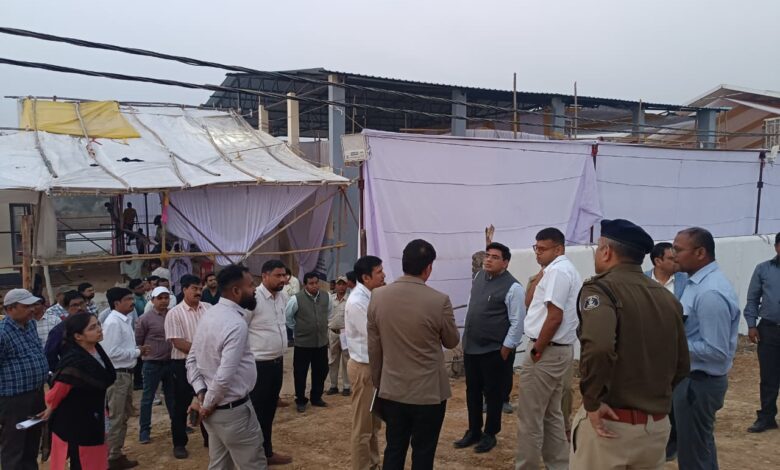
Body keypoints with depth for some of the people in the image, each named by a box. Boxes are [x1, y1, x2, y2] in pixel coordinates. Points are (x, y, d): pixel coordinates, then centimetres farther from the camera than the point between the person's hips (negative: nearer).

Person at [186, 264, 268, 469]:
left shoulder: (210, 315, 5)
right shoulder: (236, 324, -24)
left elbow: (192, 360, 9)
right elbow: (224, 377, -28)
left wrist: (202, 393, 0)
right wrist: (207, 406, -13)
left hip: (216, 409, 9)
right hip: (233, 410, -9)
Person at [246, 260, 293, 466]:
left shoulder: (283, 297, 5)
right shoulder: (253, 298, -18)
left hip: (277, 362, 7)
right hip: (258, 365, -7)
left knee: (269, 410, 18)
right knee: (256, 412, 5)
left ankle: (267, 452, 32)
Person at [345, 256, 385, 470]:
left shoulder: (371, 297, 5)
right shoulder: (356, 302, -22)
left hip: (374, 364, 9)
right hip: (364, 367, -9)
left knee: (374, 422, 21)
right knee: (363, 425, 4)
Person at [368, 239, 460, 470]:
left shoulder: (377, 297, -5)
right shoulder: (439, 301, -16)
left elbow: (373, 348, 3)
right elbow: (452, 341, 1)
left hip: (391, 390, 4)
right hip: (429, 392, -3)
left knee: (394, 451, 15)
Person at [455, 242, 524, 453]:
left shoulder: (512, 287, -16)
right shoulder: (478, 276, 6)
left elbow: (517, 322, -16)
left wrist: (505, 350, -15)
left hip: (494, 350, -7)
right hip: (470, 347, 7)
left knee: (493, 393, 7)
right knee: (472, 391, 16)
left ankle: (489, 434, 23)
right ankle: (473, 431, 31)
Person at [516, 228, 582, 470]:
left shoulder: (558, 271, -16)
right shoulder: (563, 270, 16)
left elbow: (555, 316, -23)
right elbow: (530, 302, 15)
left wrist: (537, 350, -16)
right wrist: (539, 275, 4)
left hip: (547, 351, -11)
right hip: (559, 350, 11)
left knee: (530, 417, -2)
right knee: (551, 414, 17)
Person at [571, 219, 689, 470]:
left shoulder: (601, 287, -13)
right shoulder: (667, 297, 8)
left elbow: (598, 346, -31)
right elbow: (681, 366, 12)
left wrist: (593, 401, -21)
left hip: (609, 423, -6)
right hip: (658, 425, 7)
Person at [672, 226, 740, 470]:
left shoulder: (710, 293, -25)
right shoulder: (699, 282, 6)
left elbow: (717, 351, -26)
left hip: (699, 382, -10)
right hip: (695, 378, 10)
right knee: (702, 448, 24)